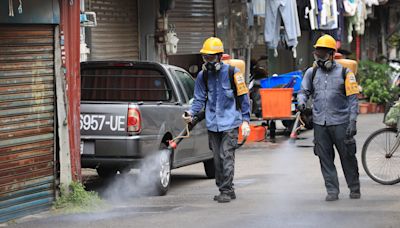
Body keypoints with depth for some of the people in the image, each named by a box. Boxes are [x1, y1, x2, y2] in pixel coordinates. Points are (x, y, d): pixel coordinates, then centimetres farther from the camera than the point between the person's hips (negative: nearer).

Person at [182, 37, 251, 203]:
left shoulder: (232, 72, -5)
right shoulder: (203, 76, 8)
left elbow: (243, 97, -1)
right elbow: (200, 99, 14)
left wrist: (245, 121, -5)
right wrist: (191, 112, -7)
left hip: (230, 122, -5)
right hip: (212, 124, 5)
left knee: (226, 157, -12)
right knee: (217, 159, 8)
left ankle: (226, 191, -9)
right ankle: (227, 191, 17)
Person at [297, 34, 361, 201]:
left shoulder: (344, 72, -1)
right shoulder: (312, 72, 9)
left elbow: (353, 98, -2)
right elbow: (304, 91, 17)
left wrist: (353, 121, -8)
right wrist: (302, 102, -8)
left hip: (340, 122, -3)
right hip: (320, 123, 3)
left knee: (347, 157, 4)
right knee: (325, 159, 3)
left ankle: (354, 189, 17)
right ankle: (332, 191, 8)